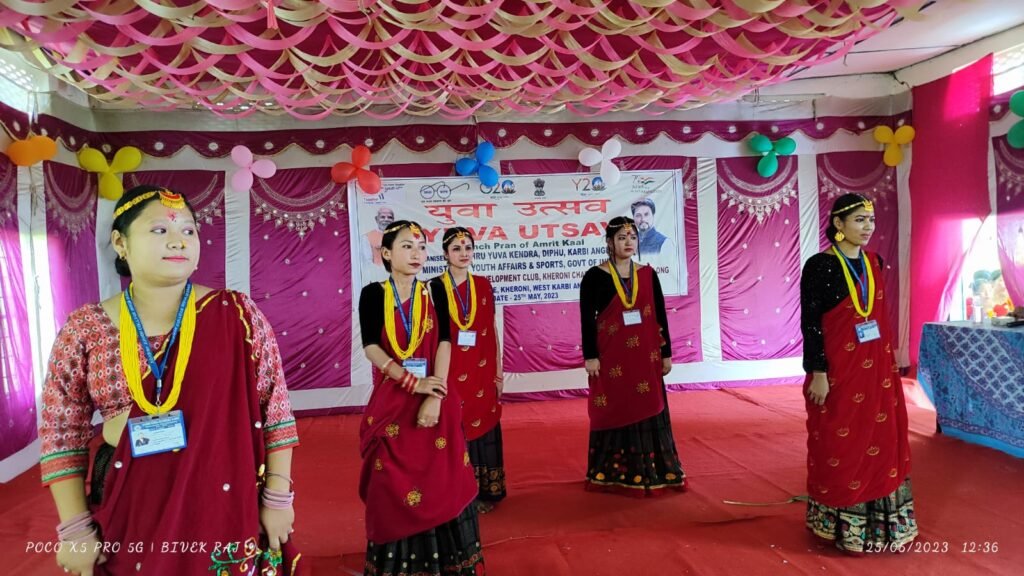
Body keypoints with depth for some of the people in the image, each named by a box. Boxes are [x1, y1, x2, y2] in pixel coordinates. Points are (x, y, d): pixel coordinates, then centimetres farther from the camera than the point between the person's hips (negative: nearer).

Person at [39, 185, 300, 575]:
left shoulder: (236, 315, -7)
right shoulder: (85, 329, -2)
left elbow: (275, 410, -5)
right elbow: (62, 436, 2)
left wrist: (278, 497, -6)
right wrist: (75, 528, -2)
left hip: (226, 509, -1)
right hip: (127, 514, 1)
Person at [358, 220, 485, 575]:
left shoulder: (434, 294, 5)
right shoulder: (373, 294, -1)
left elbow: (444, 343, -5)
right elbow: (371, 347, -11)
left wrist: (434, 397, -17)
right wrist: (412, 383, -18)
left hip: (435, 399, 1)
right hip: (391, 400, -1)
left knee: (440, 480, 2)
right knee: (393, 484, 4)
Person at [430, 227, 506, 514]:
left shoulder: (483, 285, 6)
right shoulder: (435, 287, -4)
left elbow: (492, 329, 9)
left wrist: (498, 370, 8)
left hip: (482, 373, 3)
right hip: (450, 373, -3)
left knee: (483, 430, 9)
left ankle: (484, 493, 23)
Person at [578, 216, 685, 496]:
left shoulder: (648, 275, 6)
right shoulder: (595, 276, -5)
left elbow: (660, 316, 8)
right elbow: (587, 319, -8)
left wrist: (666, 353, 6)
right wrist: (590, 356, -13)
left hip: (645, 358, 4)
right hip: (611, 357, -3)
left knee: (647, 412, 8)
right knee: (615, 412, 4)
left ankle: (650, 472, 22)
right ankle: (614, 474, 16)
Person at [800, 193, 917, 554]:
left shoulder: (874, 263, 9)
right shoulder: (820, 266, -12)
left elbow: (880, 316, 15)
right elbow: (810, 323, -14)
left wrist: (889, 362, 14)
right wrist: (818, 373, -17)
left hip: (876, 369, 7)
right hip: (838, 370, -7)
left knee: (880, 443, 13)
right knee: (840, 446, 3)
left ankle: (880, 519, 28)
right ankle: (841, 524, 18)